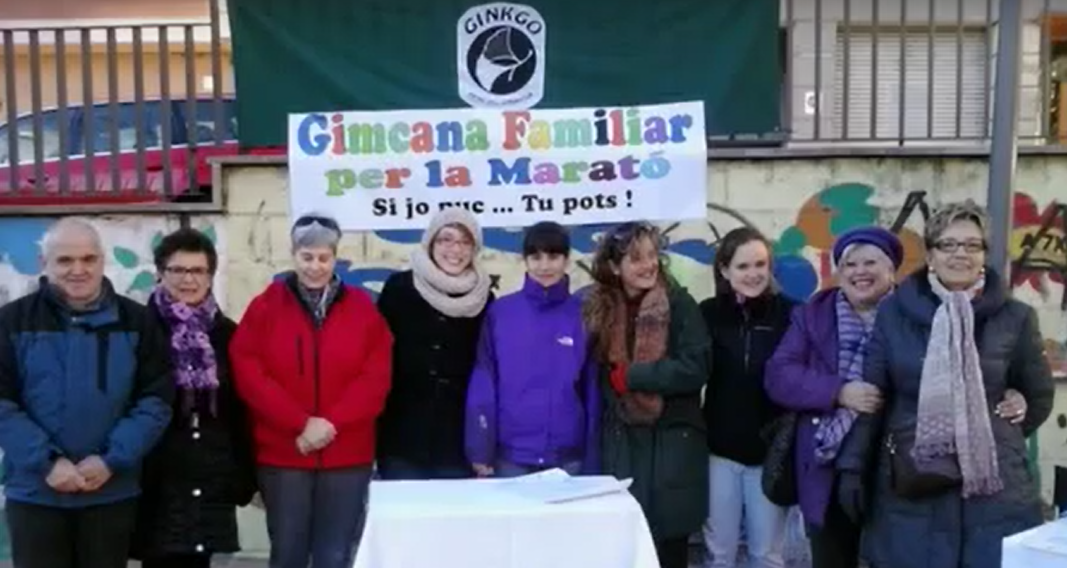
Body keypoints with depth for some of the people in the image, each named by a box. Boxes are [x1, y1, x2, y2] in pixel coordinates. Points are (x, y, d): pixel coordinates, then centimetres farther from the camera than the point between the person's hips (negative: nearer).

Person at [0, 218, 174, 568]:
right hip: (35, 492, 0)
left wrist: (113, 460, -13)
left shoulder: (136, 321, 1)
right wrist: (45, 462, -15)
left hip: (112, 491, 1)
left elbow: (157, 400, -3)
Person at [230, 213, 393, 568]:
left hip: (347, 457, 1)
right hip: (282, 456, 0)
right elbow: (249, 375, -6)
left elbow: (376, 378, -2)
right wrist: (301, 424, -15)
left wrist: (332, 423, -14)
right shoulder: (266, 307, 2)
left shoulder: (362, 307, 4)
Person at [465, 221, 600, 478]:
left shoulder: (583, 315, 0)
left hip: (568, 456, 1)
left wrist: (592, 461, 1)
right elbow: (483, 383, -2)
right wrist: (480, 450, -7)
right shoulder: (499, 312, -1)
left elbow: (593, 390, 2)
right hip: (510, 455, 0)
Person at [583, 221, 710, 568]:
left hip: (672, 440, -3)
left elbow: (694, 368, -15)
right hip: (620, 441, 3)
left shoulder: (679, 304, -6)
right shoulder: (600, 308, 6)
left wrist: (631, 376, -13)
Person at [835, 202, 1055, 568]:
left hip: (993, 485, 0)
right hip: (908, 483, 0)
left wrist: (999, 437, 9)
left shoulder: (1014, 317, 1)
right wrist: (853, 466, 0)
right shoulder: (895, 312, 1)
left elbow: (1038, 397, 15)